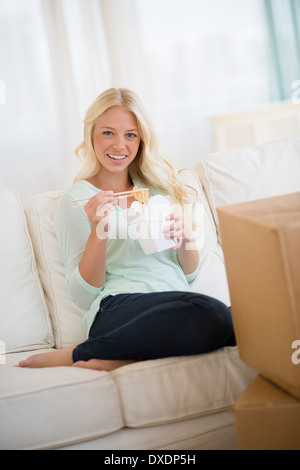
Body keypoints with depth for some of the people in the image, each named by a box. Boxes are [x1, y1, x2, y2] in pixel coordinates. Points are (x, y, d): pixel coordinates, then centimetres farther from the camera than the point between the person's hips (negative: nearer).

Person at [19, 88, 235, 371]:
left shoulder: (158, 188, 22)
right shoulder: (76, 199, 8)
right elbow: (83, 297, 0)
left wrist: (186, 237, -1)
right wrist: (98, 231, -14)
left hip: (176, 309, 5)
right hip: (118, 309, -5)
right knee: (211, 313, -35)